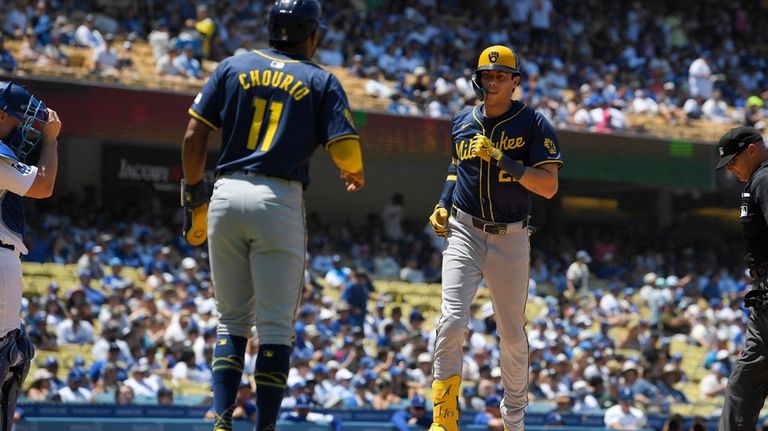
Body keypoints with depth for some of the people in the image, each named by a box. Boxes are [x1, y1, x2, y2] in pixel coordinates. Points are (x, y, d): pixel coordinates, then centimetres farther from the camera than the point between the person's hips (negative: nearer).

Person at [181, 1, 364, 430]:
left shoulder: (234, 67, 12)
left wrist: (195, 200, 14)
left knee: (232, 318, 12)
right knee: (276, 326, 2)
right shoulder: (321, 81, 5)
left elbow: (194, 137, 6)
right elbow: (347, 152, -5)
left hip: (227, 197, 3)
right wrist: (356, 176, 17)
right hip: (281, 201, -3)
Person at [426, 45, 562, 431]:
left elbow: (549, 186, -14)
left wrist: (503, 160, -23)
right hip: (464, 234, 1)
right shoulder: (462, 123, 7)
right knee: (452, 321, -17)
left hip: (510, 240, -1)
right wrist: (443, 204, 9)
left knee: (513, 335, 8)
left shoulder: (533, 124, -5)